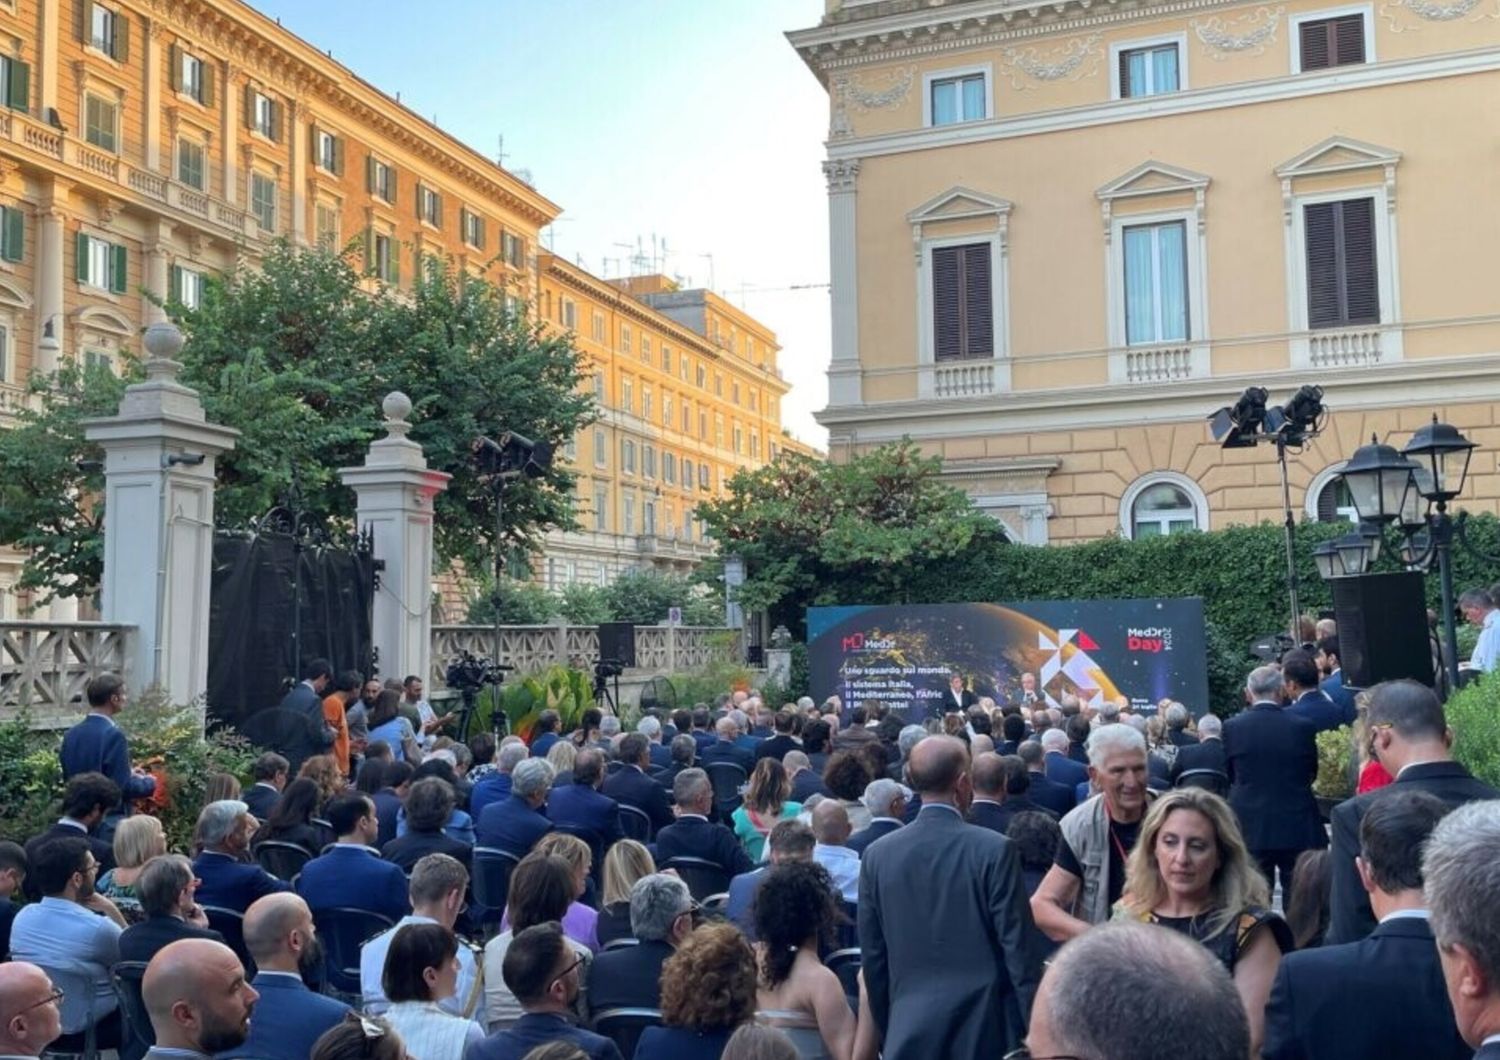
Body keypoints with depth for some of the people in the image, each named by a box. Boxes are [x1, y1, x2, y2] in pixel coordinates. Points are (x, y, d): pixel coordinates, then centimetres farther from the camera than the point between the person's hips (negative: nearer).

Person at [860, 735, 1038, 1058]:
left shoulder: (877, 854, -2)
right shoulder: (994, 849, -12)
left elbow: (872, 956, 4)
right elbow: (1016, 947, -10)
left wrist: (886, 1032, 14)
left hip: (909, 1031, 3)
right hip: (983, 1026, -3)